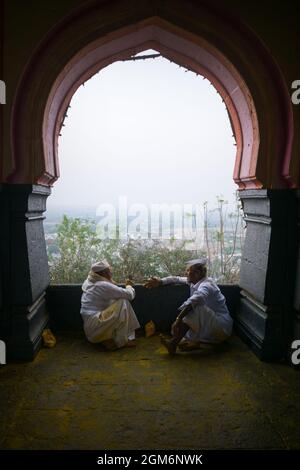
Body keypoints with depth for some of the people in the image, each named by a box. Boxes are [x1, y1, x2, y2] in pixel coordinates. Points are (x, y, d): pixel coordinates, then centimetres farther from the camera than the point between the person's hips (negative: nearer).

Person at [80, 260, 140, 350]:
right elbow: (130, 295, -12)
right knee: (123, 303, -14)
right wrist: (129, 286, 8)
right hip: (95, 329, -10)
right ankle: (121, 341, -5)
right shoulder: (103, 285, -15)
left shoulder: (90, 283, 11)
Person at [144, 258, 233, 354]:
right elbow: (177, 279, 14)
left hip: (222, 327, -9)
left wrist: (179, 319, -45)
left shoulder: (206, 284, -21)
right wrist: (160, 282, -3)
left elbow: (195, 299, -40)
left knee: (194, 308, -28)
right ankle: (195, 342, -14)